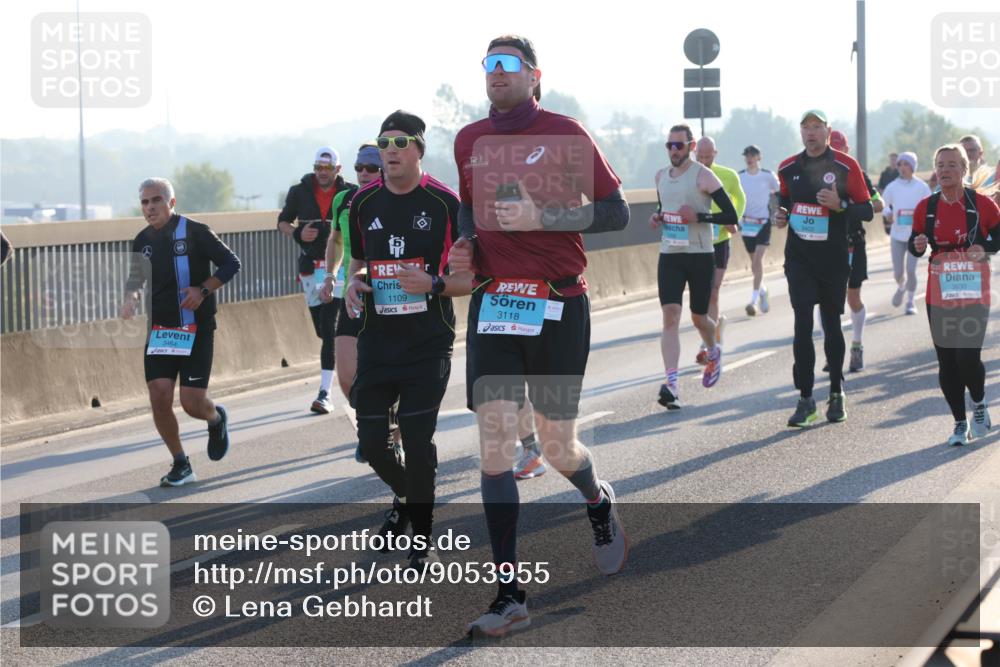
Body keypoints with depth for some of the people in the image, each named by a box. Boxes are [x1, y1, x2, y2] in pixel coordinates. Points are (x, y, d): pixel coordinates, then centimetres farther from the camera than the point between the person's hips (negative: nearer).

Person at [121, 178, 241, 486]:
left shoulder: (194, 232, -9)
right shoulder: (143, 240, 8)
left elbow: (231, 264, -6)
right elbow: (135, 278, 23)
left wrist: (203, 290, -17)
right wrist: (130, 296, 2)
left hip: (196, 328, -5)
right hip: (160, 330, 5)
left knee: (192, 403, -10)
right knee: (159, 399, -7)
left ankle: (216, 419, 29)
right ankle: (181, 466, 9)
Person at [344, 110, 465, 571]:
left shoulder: (445, 203, -7)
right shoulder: (363, 203, 7)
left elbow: (473, 277, -3)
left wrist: (434, 284, -20)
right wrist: (352, 284, 0)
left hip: (428, 346, -4)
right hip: (377, 343, 4)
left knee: (418, 440, -8)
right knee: (371, 442, 4)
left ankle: (422, 541, 7)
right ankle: (407, 496, 36)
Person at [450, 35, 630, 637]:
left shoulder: (564, 134, -4)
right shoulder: (469, 142, 10)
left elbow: (615, 213, -6)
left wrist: (540, 216, -17)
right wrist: (464, 243, 7)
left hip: (557, 305, -3)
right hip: (492, 304, 3)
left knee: (557, 445, 3)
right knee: (495, 440, -8)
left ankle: (600, 502, 42)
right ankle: (510, 596, -7)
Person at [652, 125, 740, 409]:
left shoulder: (703, 176, -9)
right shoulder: (661, 176, 10)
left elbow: (731, 216, -11)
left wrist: (699, 216, -23)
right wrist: (656, 217, 5)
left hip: (700, 255, -4)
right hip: (669, 255, 4)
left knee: (698, 317, 10)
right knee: (670, 316, -11)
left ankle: (714, 352, 45)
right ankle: (671, 385, -19)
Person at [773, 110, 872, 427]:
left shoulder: (846, 166, -6)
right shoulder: (788, 168, 5)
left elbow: (866, 210, -5)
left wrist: (840, 205, -22)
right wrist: (781, 214, 2)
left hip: (834, 260, -2)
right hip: (799, 259, 2)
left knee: (832, 326, 9)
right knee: (802, 326, -7)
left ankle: (837, 395, 23)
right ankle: (805, 399, -5)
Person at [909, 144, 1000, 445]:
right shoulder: (926, 207, 3)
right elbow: (915, 245, 12)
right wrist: (917, 245, -11)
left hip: (973, 293, -3)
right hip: (939, 294, 3)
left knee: (967, 356, -14)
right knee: (946, 362, 4)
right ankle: (960, 423, 18)